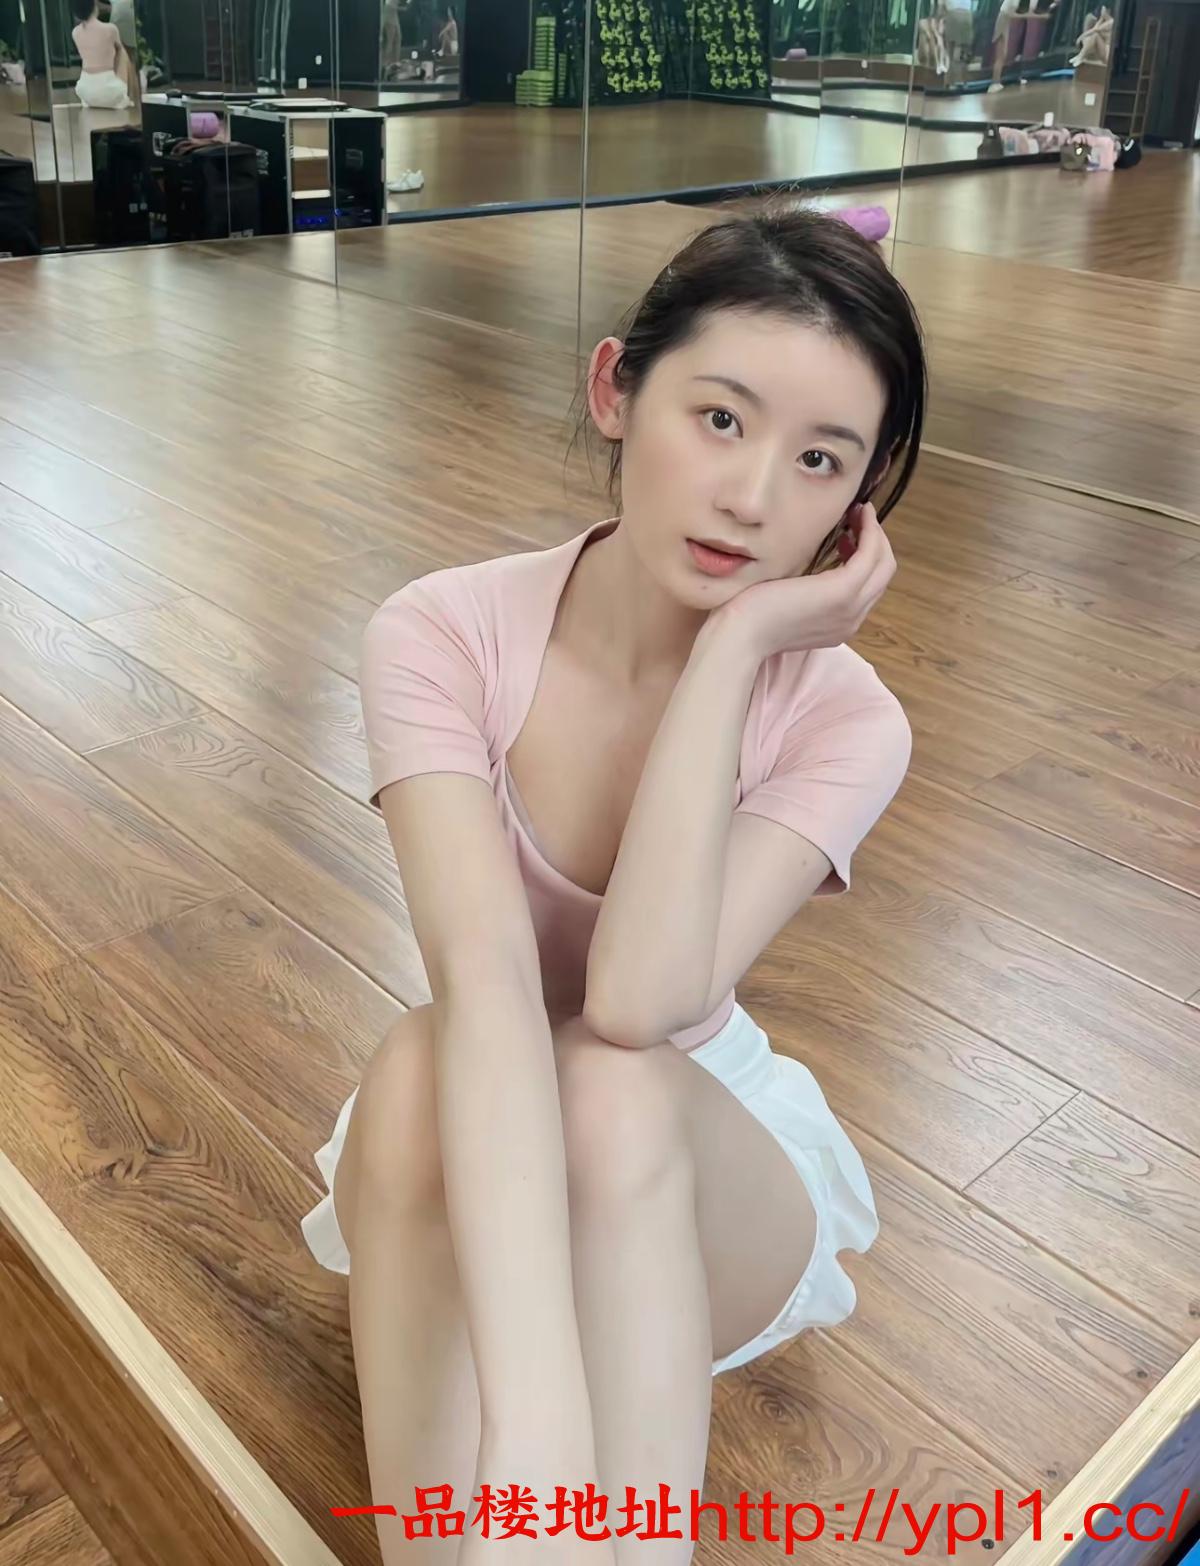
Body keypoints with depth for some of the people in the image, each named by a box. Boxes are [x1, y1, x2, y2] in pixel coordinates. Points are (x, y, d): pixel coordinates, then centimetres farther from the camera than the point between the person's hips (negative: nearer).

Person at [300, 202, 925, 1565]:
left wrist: (733, 646, -32)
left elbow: (639, 1001, -34)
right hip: (474, 1168, 0)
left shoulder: (842, 717, -18)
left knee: (613, 1097, -35)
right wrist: (534, 1423, -47)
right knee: (415, 1061, -34)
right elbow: (485, 979, -37)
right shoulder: (442, 634, -20)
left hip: (708, 1178, 0)